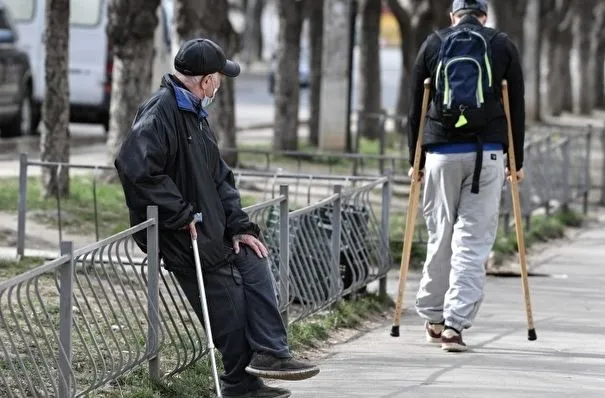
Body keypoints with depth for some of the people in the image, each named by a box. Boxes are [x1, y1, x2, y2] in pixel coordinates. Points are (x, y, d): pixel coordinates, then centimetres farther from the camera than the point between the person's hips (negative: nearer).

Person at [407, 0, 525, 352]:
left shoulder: (433, 45, 10)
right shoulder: (503, 46, 8)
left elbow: (416, 108, 10)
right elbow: (517, 108, 7)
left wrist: (416, 160, 17)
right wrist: (517, 161, 14)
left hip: (441, 154, 1)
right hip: (488, 155, -1)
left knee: (440, 237, 12)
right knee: (474, 240, -2)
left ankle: (434, 318, 20)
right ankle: (455, 323, -11)